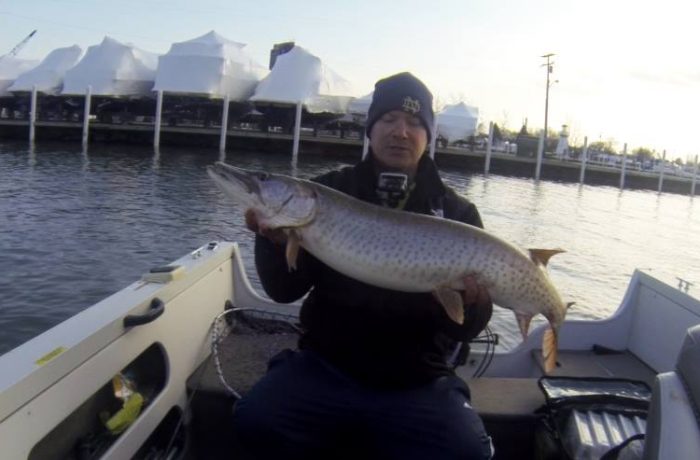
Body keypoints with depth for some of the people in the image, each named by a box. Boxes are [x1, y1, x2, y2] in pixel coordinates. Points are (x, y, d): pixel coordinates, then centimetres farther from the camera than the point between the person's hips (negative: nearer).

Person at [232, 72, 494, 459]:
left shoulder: (457, 213, 1)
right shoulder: (329, 191, 3)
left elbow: (466, 330, 0)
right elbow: (284, 290, 0)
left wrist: (471, 301, -23)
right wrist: (275, 240, -20)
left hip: (419, 384, 0)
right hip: (324, 367, 1)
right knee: (255, 421, -23)